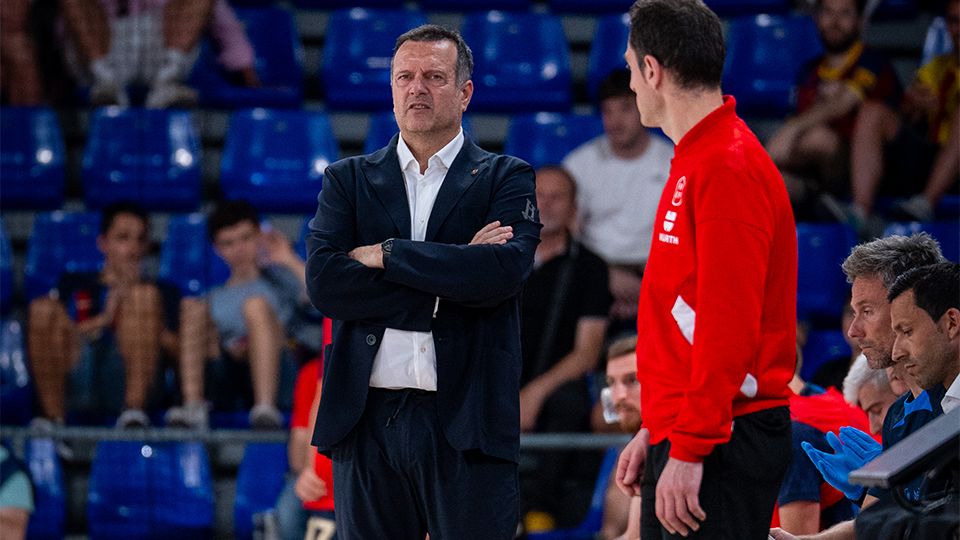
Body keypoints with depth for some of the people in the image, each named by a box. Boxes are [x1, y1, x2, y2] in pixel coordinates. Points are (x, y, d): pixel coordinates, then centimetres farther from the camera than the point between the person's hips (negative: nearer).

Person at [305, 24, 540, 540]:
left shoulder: (507, 179, 8)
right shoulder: (348, 179, 13)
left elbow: (506, 270, -12)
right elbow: (323, 282, -4)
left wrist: (385, 255, -8)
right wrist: (450, 276, -9)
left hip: (467, 421, -2)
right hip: (367, 421, 2)